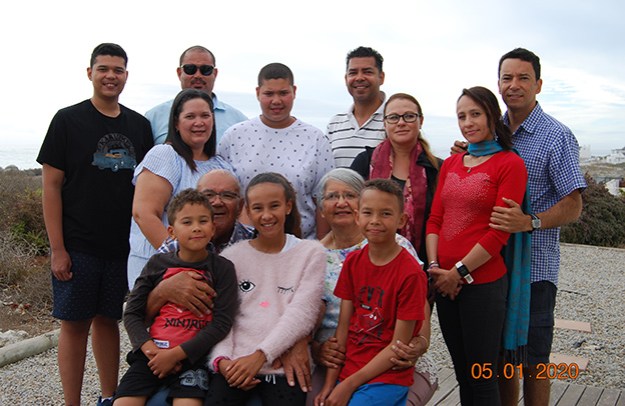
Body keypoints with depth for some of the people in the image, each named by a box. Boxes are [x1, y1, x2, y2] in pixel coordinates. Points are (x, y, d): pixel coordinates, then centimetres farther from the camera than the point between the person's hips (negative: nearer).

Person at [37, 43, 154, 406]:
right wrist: (57, 249, -11)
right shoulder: (69, 120, -3)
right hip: (78, 247, -3)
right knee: (75, 324, 4)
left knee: (108, 320, 14)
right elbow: (51, 186, -6)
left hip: (124, 246, 3)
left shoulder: (139, 125, 7)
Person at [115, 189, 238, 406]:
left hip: (192, 356, -2)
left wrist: (175, 354, -12)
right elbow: (132, 313, 8)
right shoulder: (158, 263, 7)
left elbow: (221, 322, -6)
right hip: (151, 355, 3)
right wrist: (150, 349, -9)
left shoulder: (222, 268, 0)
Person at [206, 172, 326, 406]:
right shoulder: (231, 256, 10)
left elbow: (302, 314, -4)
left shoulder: (311, 252, 5)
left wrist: (260, 355, -13)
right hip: (235, 364, 1)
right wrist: (222, 359, -12)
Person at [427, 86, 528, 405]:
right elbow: (434, 220, 9)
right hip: (444, 282, 6)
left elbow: (499, 232, -12)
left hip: (483, 282, -6)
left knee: (481, 378, 5)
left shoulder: (509, 164, -6)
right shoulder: (451, 164, 14)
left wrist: (459, 272, -13)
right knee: (462, 373, 17)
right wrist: (435, 268, -3)